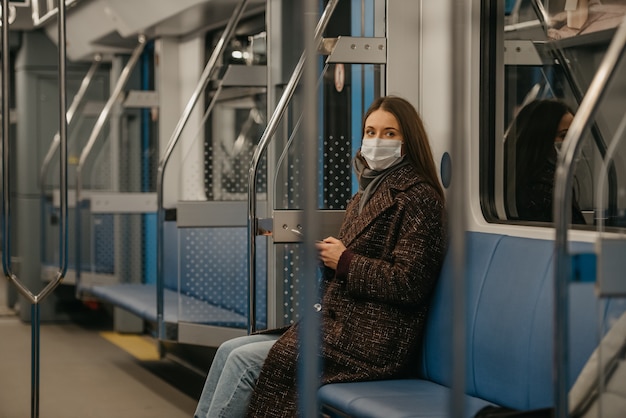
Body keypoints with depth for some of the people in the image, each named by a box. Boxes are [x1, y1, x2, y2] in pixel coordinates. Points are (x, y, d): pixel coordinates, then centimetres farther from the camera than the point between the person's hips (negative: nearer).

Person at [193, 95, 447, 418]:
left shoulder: (418, 198, -9)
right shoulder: (366, 195, 19)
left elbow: (408, 283, -17)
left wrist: (344, 261, -10)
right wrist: (327, 255, 3)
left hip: (372, 343, -9)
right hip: (340, 326, 9)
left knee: (243, 360, -15)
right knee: (230, 351, -1)